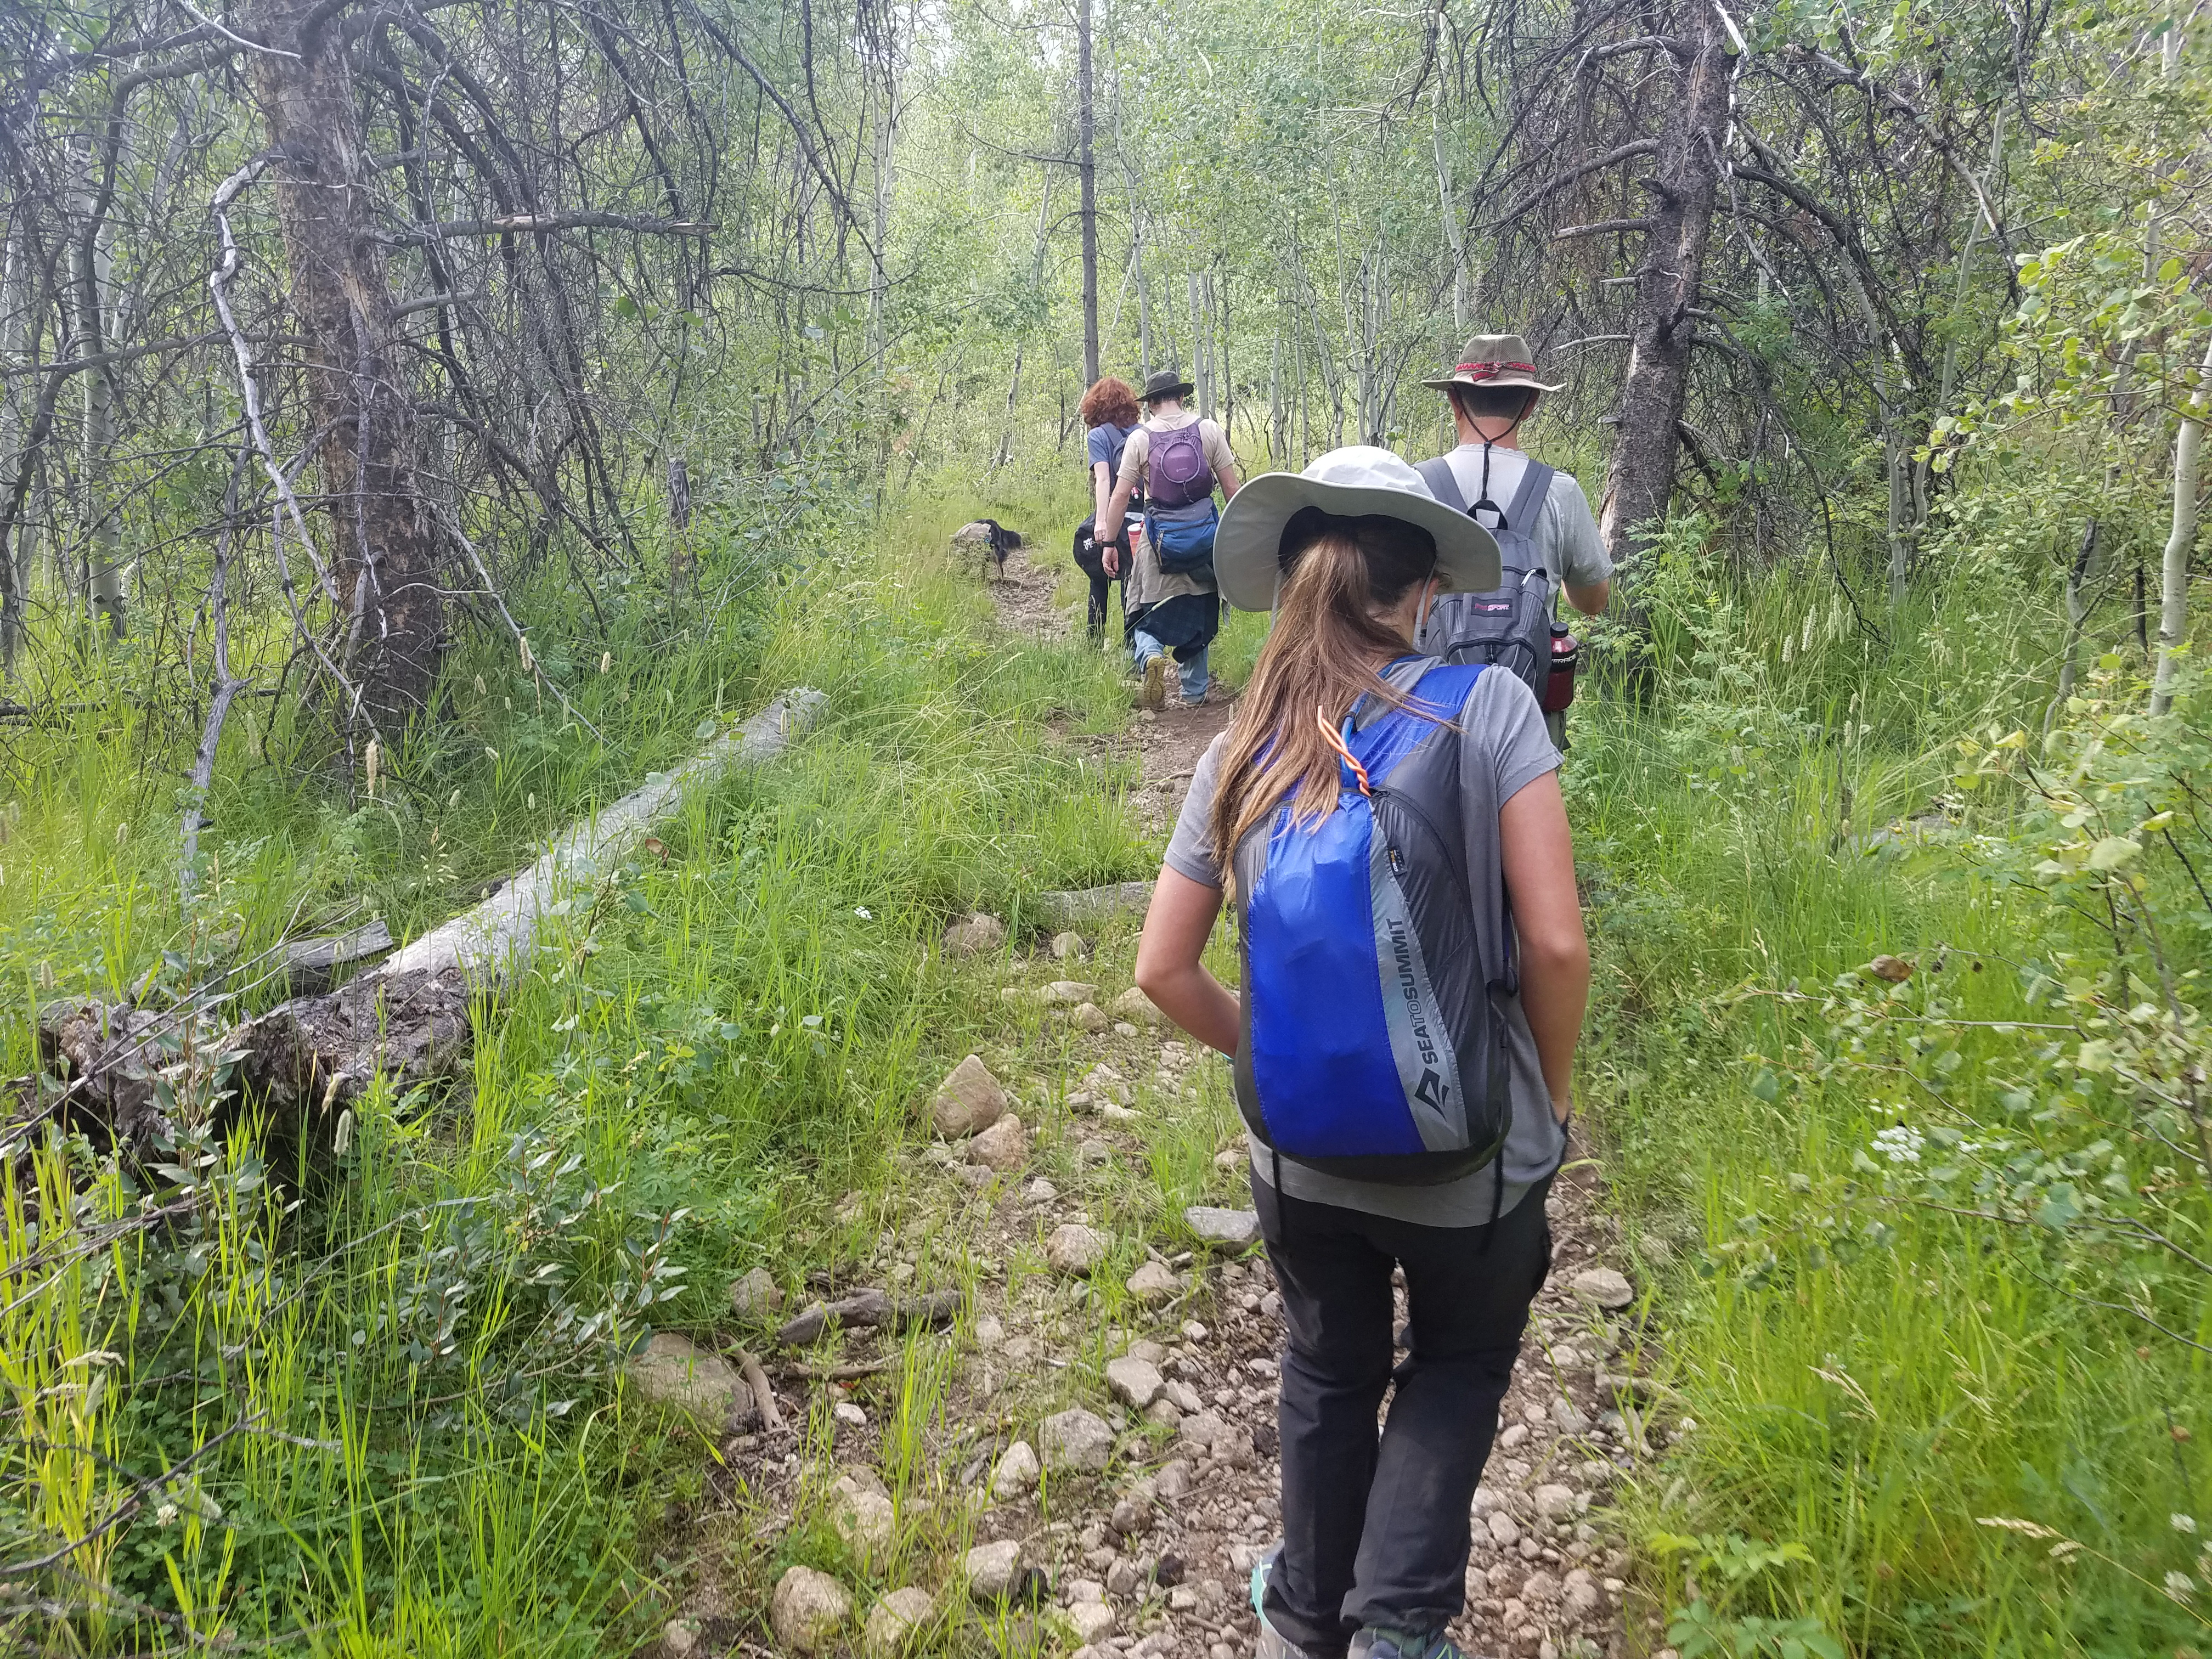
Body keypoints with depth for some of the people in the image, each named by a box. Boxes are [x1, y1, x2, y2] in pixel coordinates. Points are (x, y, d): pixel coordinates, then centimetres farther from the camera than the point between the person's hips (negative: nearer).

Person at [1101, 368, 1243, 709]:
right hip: (1205, 535, 2)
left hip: (1160, 538, -2)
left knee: (1148, 616, 9)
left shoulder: (1139, 439, -3)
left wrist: (1109, 543, 4)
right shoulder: (1208, 430, 0)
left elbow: (1121, 496, -4)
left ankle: (1150, 656, -23)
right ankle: (1194, 692, 19)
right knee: (1199, 614, 16)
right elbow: (1232, 487, 0)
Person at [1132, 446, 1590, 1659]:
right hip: (1468, 1156, -3)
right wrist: (1555, 1091, -1)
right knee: (1458, 1367, 26)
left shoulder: (1243, 751, -5)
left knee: (1328, 1370, 28)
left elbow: (1163, 970, -3)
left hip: (1297, 1155, 3)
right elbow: (1556, 942, -18)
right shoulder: (1485, 705, -16)